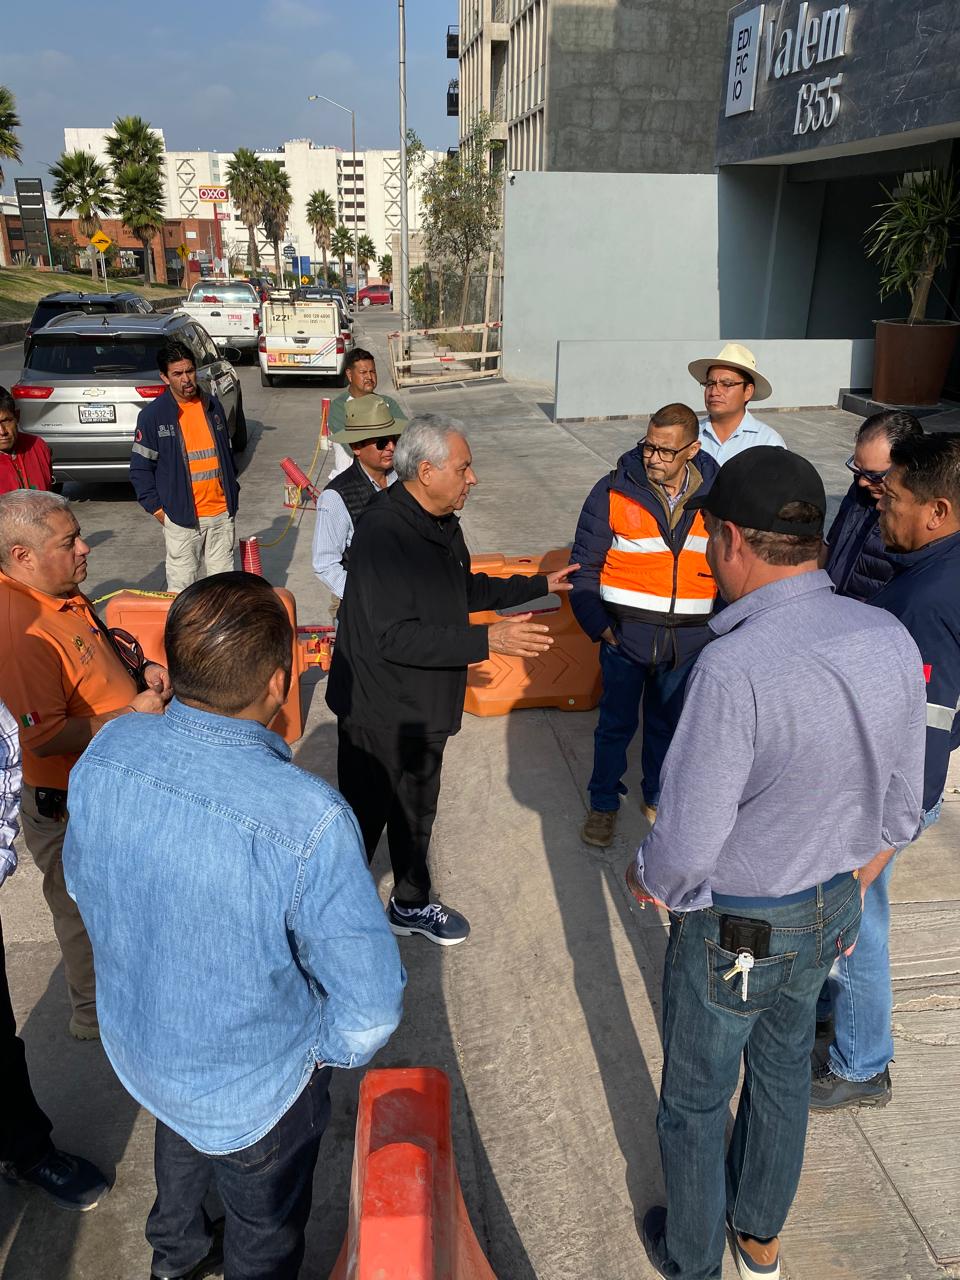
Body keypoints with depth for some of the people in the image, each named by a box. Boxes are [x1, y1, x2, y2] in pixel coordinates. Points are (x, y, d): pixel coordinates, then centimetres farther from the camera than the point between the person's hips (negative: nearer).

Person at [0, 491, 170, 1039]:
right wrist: (133, 714, -25)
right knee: (87, 911, 14)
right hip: (70, 807, -9)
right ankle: (95, 1012, 37)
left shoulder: (63, 592, -2)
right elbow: (44, 738, -32)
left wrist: (141, 673, -1)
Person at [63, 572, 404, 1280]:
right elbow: (371, 1011, -30)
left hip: (134, 1043, 6)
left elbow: (83, 883, -2)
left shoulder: (107, 750, -21)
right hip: (250, 1090, -6)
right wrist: (323, 1051, -7)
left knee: (180, 1140, 39)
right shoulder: (310, 821, -40)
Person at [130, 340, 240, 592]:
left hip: (222, 513, 4)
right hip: (181, 517, -4)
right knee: (182, 586, 2)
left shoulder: (213, 406, 8)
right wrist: (158, 509, -7)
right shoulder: (153, 415, -5)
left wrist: (232, 493, 12)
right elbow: (140, 469, -3)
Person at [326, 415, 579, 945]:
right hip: (379, 716, -9)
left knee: (417, 813, 24)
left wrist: (539, 585, 17)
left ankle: (411, 904, 45)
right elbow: (394, 637, -32)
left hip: (425, 708, 9)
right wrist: (486, 641, -34)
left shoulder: (440, 523, 4)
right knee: (364, 821, 7)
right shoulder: (383, 533, -27)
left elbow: (465, 590, 20)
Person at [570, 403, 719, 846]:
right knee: (616, 724, 12)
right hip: (625, 637, -2)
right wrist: (599, 627, -12)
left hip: (687, 642, 2)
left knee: (668, 724, 19)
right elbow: (584, 567, -6)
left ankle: (658, 797, 41)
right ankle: (603, 805, 31)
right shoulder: (614, 492, -11)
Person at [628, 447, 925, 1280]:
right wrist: (849, 892, 16)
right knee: (783, 1073, 29)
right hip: (830, 914, 7)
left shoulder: (735, 667, -34)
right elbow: (900, 812, 0)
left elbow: (688, 845, -27)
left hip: (732, 934, -6)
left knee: (696, 1100, 20)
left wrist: (646, 882, -5)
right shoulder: (893, 642, -12)